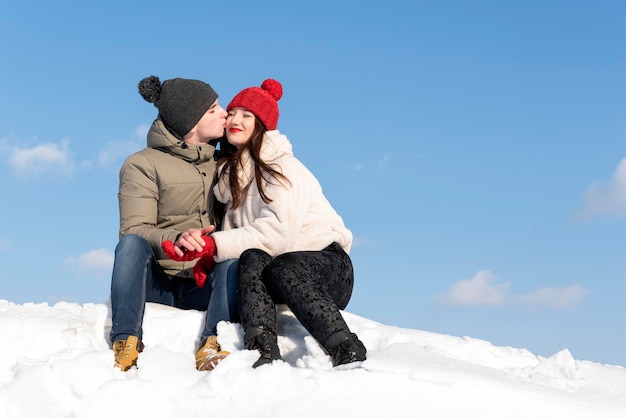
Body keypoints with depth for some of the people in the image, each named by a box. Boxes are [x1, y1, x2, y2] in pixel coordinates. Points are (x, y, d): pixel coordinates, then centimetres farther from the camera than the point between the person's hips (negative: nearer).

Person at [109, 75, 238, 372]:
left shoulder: (221, 161, 15)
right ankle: (125, 344, -41)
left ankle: (211, 347, -44)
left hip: (204, 284, 3)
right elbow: (133, 230, -14)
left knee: (235, 263, -29)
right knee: (132, 243, -32)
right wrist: (174, 239, -33)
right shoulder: (143, 165, 0)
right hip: (157, 280, -2)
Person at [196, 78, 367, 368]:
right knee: (253, 259, -29)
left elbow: (278, 231, -21)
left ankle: (349, 352, -43)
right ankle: (263, 353, -47)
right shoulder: (230, 174, 18)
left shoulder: (282, 166, -5)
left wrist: (216, 244, -26)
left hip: (327, 266, -4)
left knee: (284, 267, -37)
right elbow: (235, 233, 11)